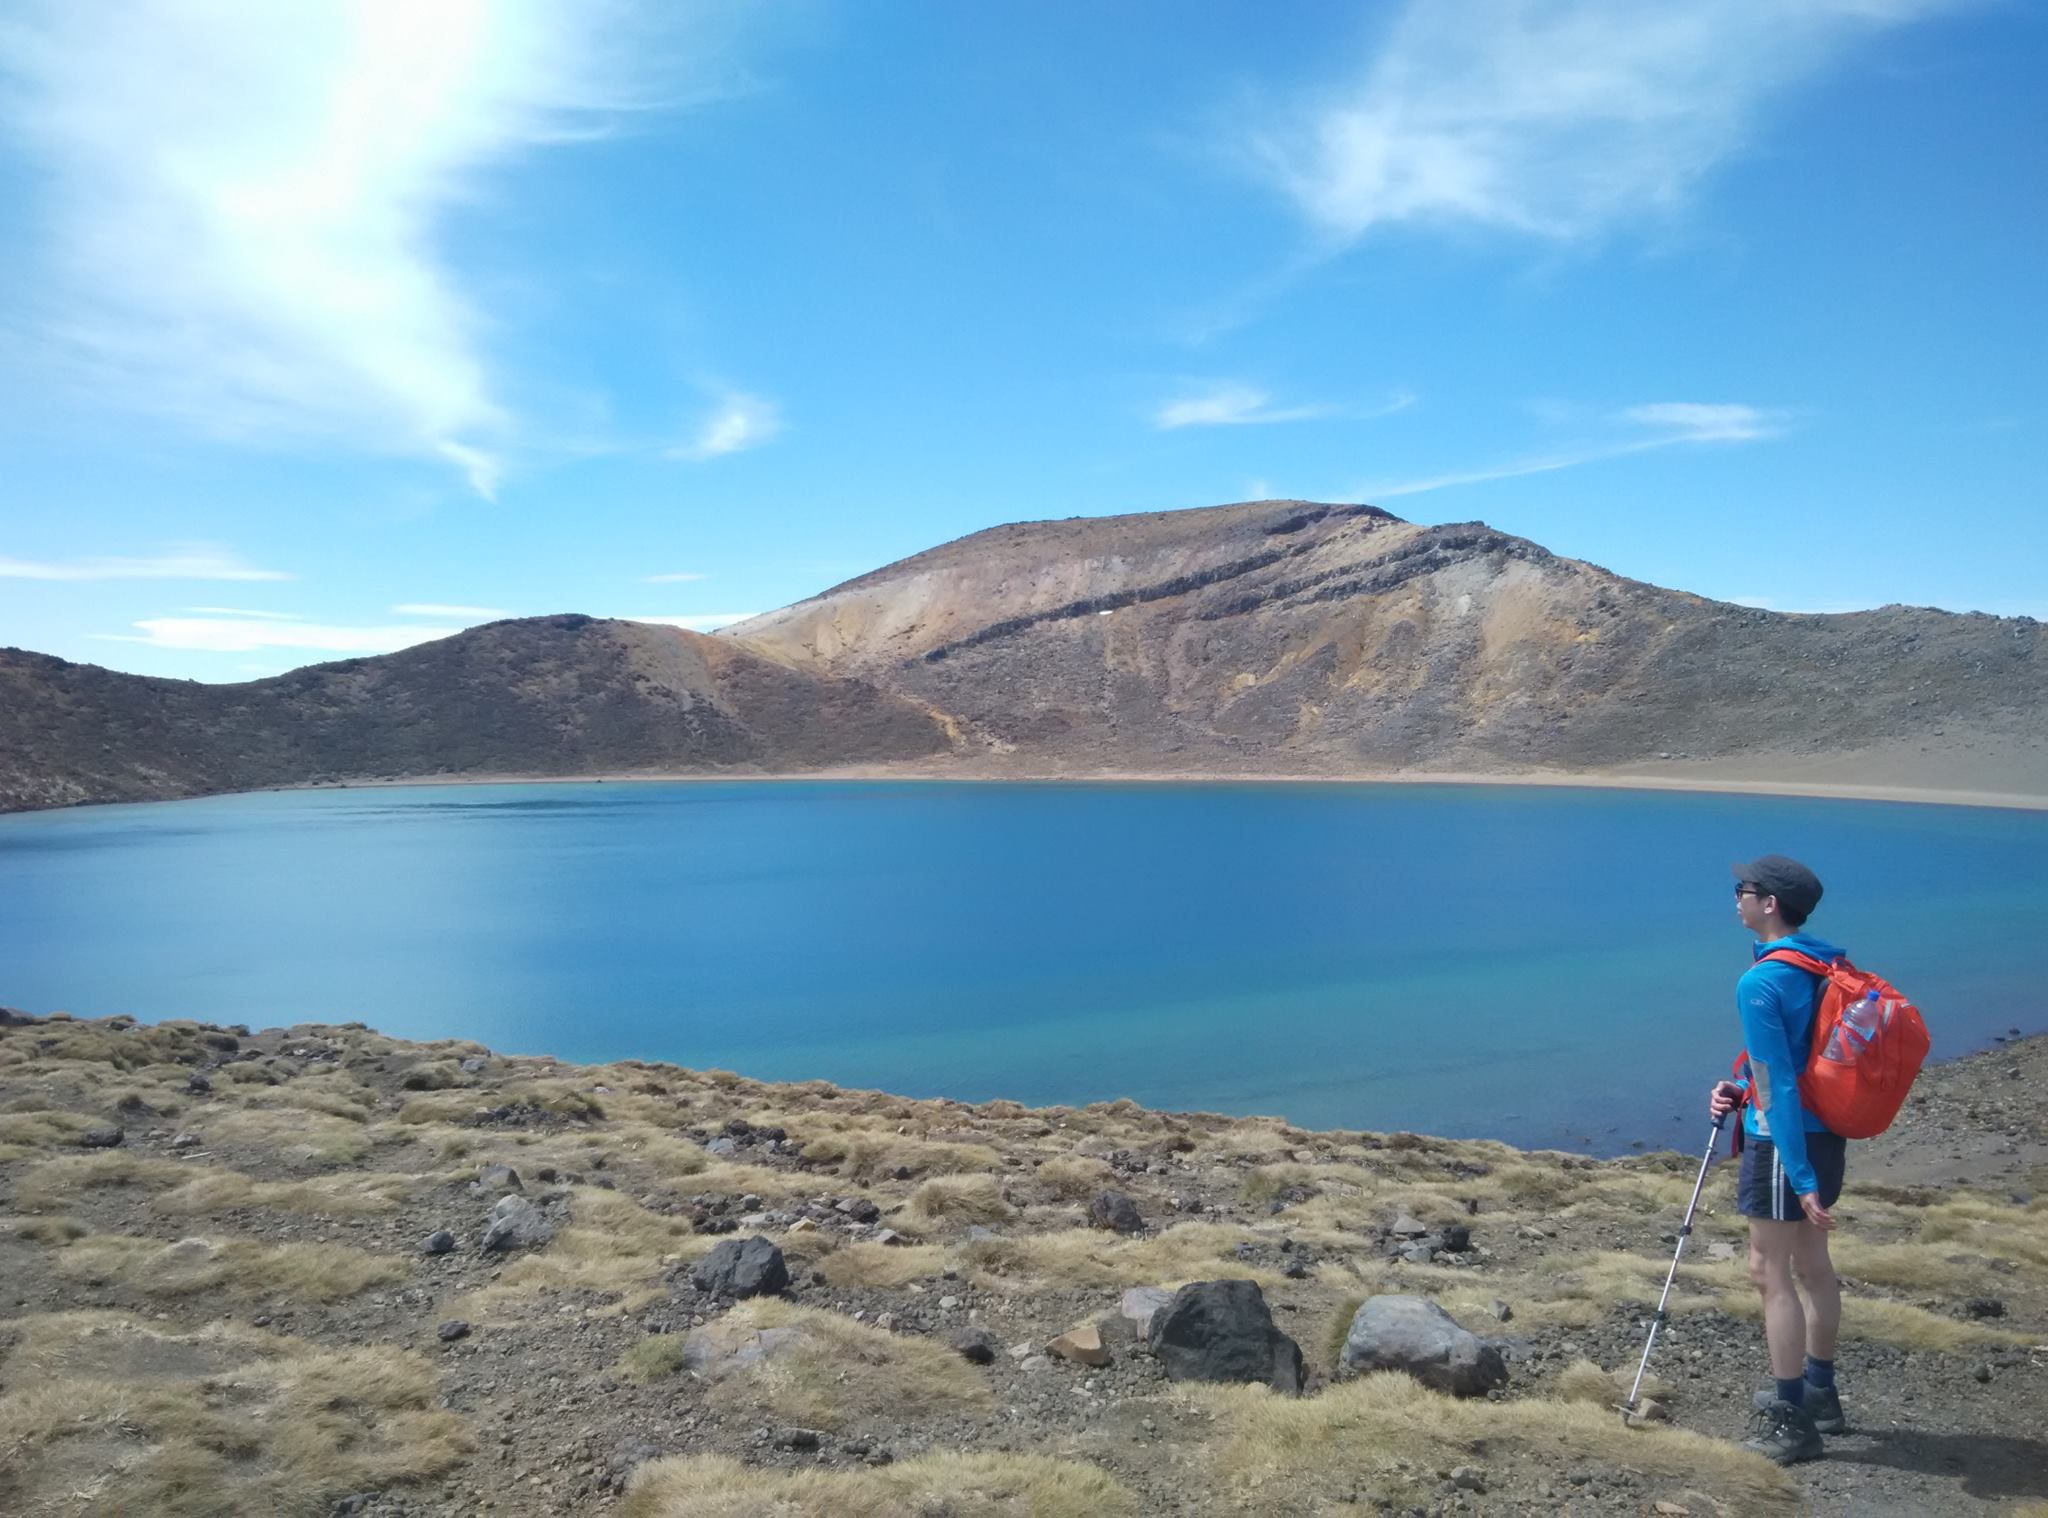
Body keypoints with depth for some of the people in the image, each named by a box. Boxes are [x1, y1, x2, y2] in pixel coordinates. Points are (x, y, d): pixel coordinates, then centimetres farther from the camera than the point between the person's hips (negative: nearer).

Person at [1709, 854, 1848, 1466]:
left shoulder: (1760, 983, -21)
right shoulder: (1826, 965, 6)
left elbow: (1780, 1086, -22)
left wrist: (1801, 1180, -20)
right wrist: (1742, 1089, 8)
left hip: (1786, 1140, -9)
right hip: (1825, 1133, 9)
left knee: (1770, 1272, 0)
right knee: (1812, 1265, 19)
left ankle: (1791, 1421, 6)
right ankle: (1819, 1394, 32)